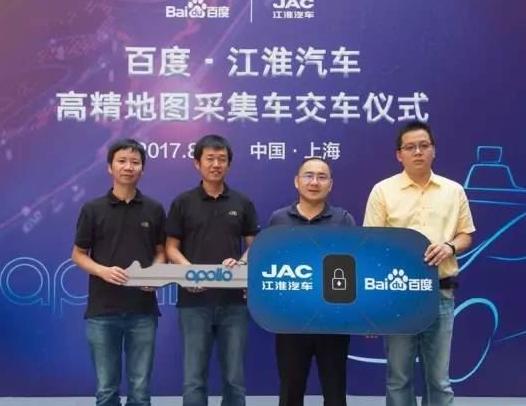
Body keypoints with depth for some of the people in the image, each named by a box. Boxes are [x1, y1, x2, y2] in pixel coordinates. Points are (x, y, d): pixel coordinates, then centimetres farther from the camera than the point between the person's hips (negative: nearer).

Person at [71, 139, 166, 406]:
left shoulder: (154, 209, 4)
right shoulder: (92, 209, 1)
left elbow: (161, 252, 11)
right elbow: (78, 255, 5)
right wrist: (102, 270, -14)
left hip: (143, 310, 1)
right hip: (102, 310, -1)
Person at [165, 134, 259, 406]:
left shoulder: (243, 204, 7)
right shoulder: (182, 203, 2)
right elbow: (171, 248, 2)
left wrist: (240, 262, -14)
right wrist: (189, 270, -17)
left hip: (234, 301, 2)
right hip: (194, 301, -1)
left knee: (234, 377, 8)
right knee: (194, 378, 4)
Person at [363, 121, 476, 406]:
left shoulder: (454, 191, 7)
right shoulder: (383, 191, -1)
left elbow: (466, 235, 14)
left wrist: (450, 247, -11)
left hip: (440, 295, 2)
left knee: (439, 378, 9)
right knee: (399, 377, 9)